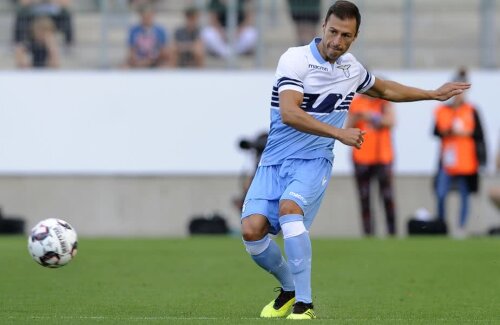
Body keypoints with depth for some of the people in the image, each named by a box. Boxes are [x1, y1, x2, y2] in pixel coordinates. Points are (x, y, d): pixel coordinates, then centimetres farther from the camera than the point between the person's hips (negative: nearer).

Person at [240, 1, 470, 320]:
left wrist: (435, 94, 35)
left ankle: (304, 304, -28)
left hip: (313, 161, 1)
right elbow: (289, 114, -22)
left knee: (289, 208, -31)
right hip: (275, 160, -1)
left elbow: (385, 89, 32)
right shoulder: (296, 59, -10)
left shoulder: (352, 68, 8)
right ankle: (289, 289, 11)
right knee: (252, 229, -19)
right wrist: (339, 133, -23)